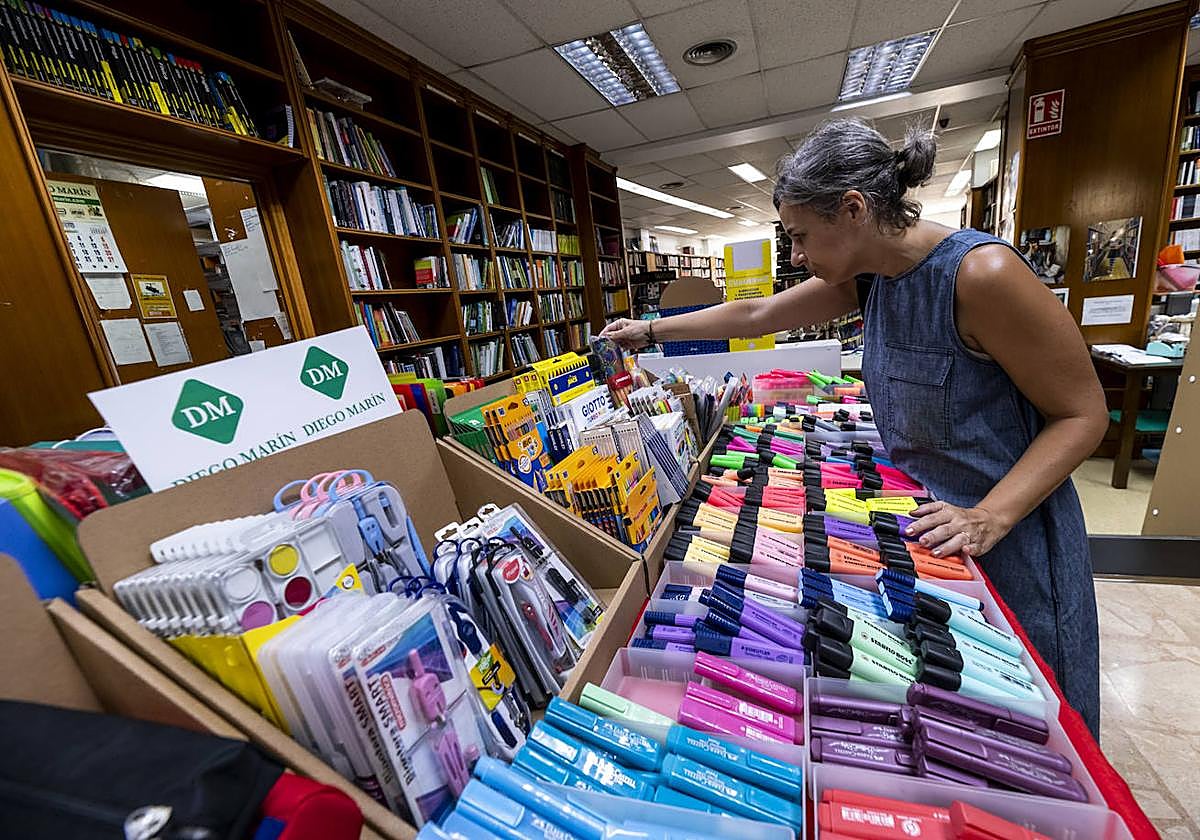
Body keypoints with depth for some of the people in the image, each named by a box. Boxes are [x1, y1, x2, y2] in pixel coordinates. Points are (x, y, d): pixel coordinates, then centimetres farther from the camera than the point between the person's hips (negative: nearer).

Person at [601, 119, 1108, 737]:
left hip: (1007, 529, -6)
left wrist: (989, 517, -29)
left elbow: (1083, 414, -17)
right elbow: (755, 315, 2)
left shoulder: (983, 273, -26)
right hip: (926, 516, 7)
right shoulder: (867, 276, -4)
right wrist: (650, 330, 6)